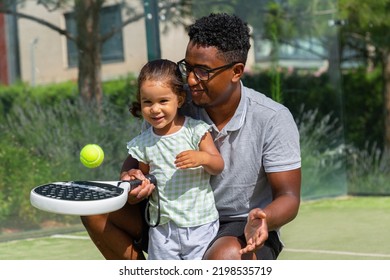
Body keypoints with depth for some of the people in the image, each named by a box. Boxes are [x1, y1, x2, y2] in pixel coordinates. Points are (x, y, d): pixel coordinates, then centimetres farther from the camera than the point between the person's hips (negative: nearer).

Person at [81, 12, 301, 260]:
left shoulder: (273, 119, -18)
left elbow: (288, 196, -15)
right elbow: (138, 158, 3)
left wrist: (262, 219, -39)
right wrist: (130, 176, -23)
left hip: (245, 231, -4)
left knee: (225, 256, -40)